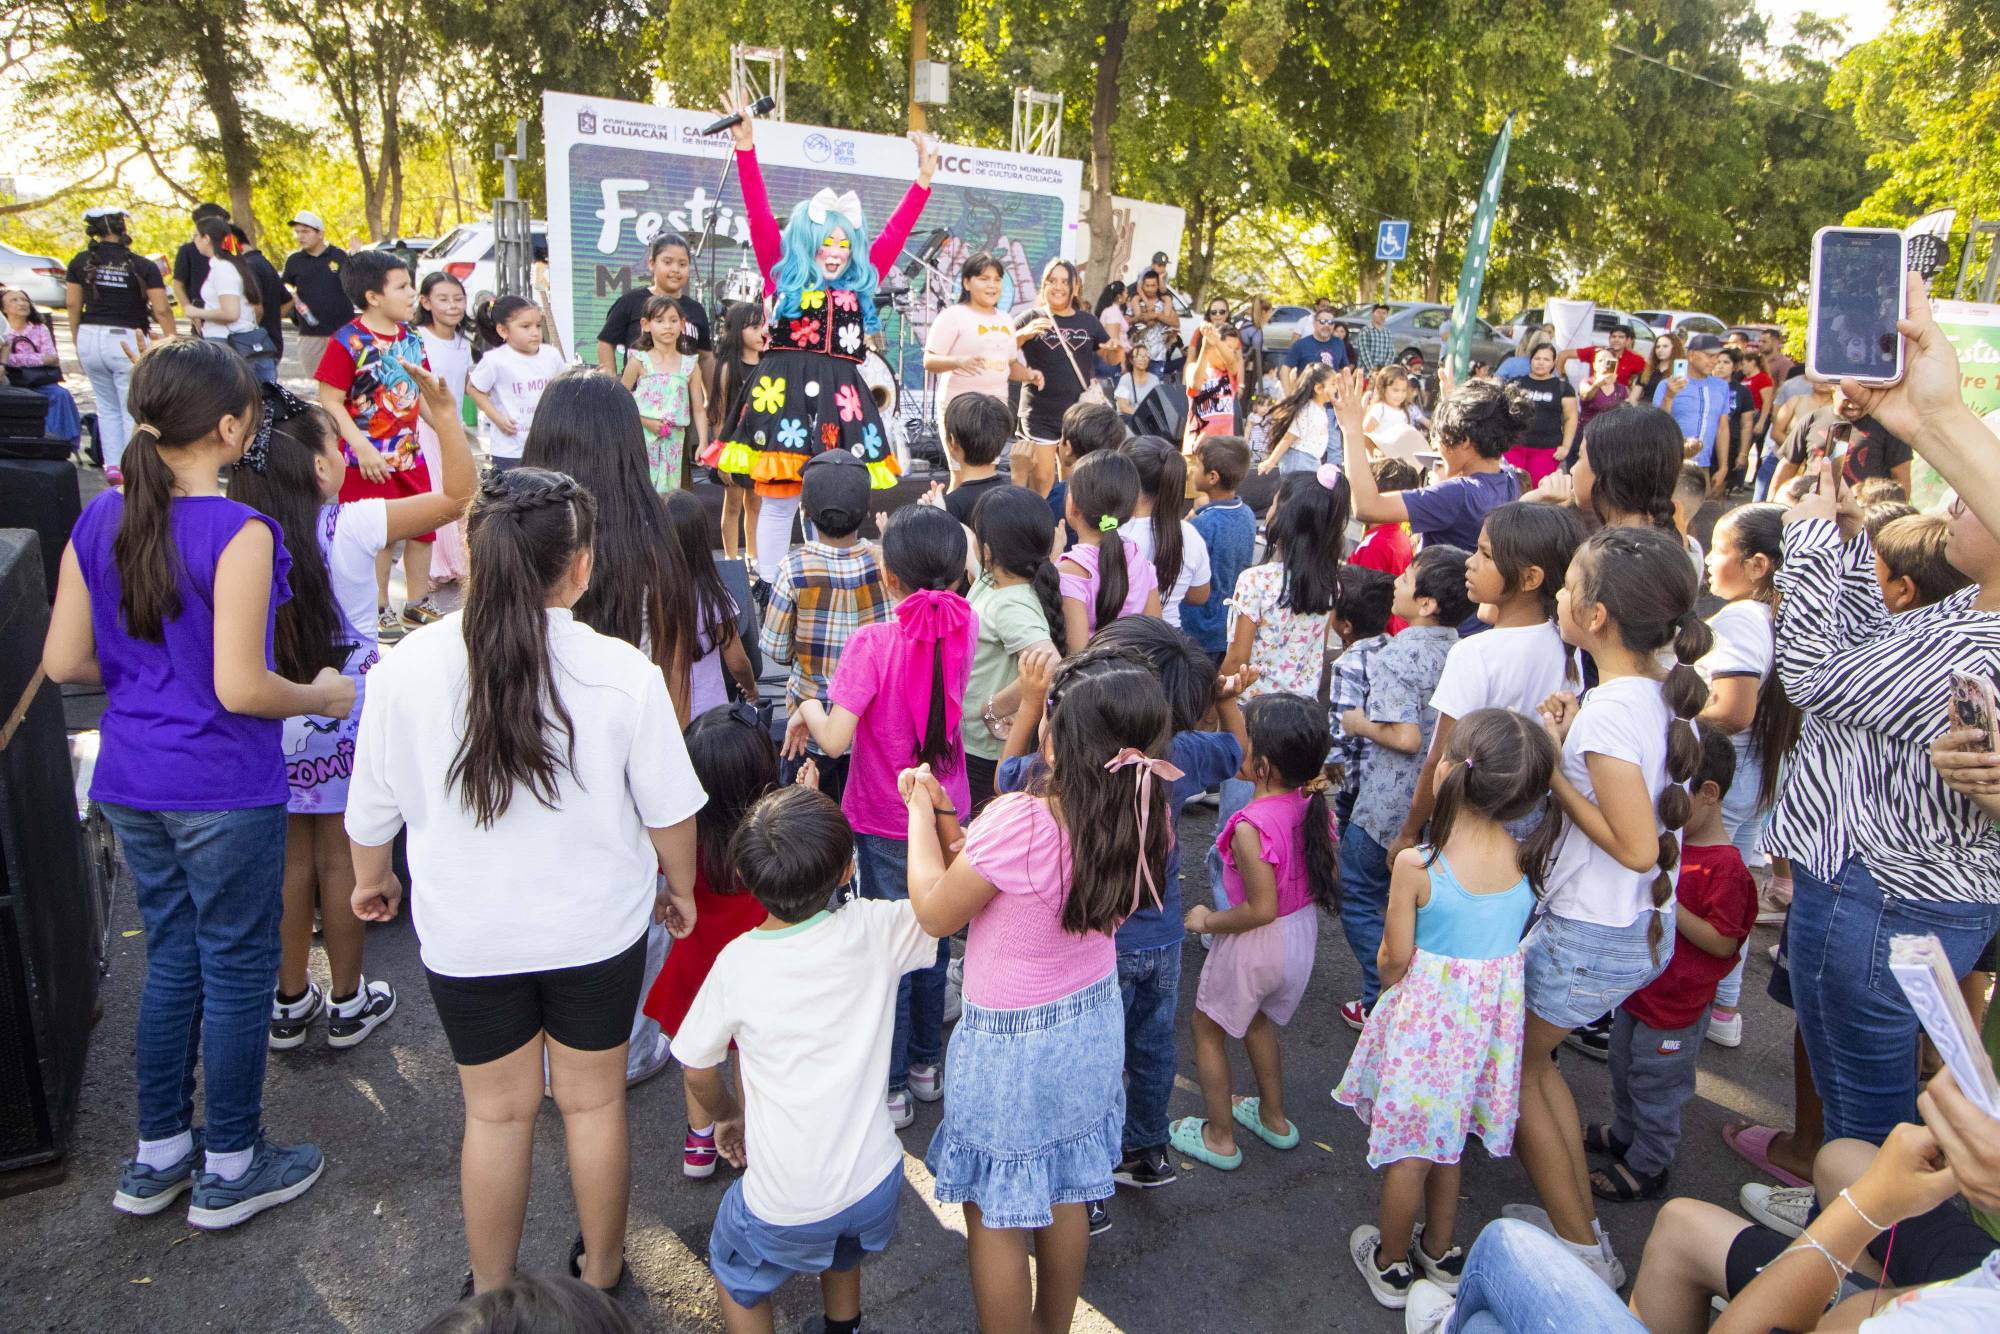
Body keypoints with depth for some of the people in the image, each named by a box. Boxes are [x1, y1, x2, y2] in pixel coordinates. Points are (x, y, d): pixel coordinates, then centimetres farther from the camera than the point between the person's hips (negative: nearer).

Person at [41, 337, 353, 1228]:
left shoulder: (100, 519, 1)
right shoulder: (240, 533, -20)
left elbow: (64, 661, 4)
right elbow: (240, 688, -22)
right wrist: (326, 697, -5)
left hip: (131, 784, 7)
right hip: (223, 790, -7)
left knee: (173, 958, 20)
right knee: (237, 969, 9)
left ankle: (157, 1156, 34)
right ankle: (231, 1169, 25)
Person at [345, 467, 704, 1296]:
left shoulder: (406, 667, -16)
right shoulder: (622, 671, -21)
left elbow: (372, 808, -2)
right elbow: (670, 811, -10)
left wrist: (371, 879, 19)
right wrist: (679, 888, 10)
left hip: (467, 937, 1)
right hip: (597, 929, -1)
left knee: (497, 1112, 19)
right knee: (594, 1102, 19)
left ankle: (490, 1294, 38)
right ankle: (600, 1277, 40)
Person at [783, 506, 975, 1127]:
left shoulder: (873, 643, -24)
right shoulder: (963, 627, -9)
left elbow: (835, 739, -25)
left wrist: (806, 711, -7)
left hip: (886, 824, -5)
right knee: (932, 938, 21)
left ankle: (890, 1087, 21)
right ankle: (927, 1063, 37)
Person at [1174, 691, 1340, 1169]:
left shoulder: (1250, 828, -32)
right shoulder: (1314, 805, -10)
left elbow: (1262, 908, -29)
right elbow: (1330, 877, 2)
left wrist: (1208, 921, -15)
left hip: (1256, 944, -7)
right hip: (1303, 933, 7)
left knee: (1207, 1028, 18)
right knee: (1257, 1020, 32)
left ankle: (1219, 1138, 30)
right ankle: (1274, 1118, 47)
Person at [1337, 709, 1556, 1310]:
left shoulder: (1416, 866, -26)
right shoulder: (1528, 858, -13)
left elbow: (1395, 960, -15)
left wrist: (1391, 978, 6)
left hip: (1427, 1012, -4)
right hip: (1494, 1012, 5)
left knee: (1407, 1145, 15)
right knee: (1444, 1136, 25)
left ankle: (1390, 1265, 34)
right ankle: (1439, 1252, 43)